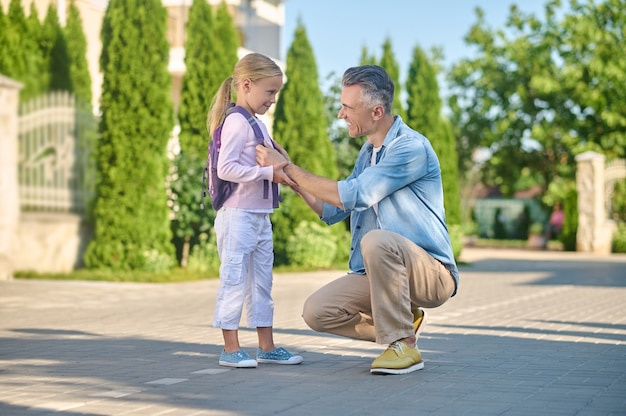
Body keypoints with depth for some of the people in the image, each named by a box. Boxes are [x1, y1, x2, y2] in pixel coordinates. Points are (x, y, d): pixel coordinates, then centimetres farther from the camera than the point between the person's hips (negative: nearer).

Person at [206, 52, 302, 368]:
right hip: (238, 215, -10)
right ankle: (231, 348, 3)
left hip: (261, 216, 10)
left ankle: (266, 347, 19)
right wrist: (269, 173, -23)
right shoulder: (237, 122, -13)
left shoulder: (257, 124, 16)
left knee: (262, 281, 13)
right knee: (235, 279, -4)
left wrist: (280, 168, 7)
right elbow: (226, 168, -22)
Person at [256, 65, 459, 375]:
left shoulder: (412, 148, -17)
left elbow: (351, 196, -21)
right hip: (378, 273, 8)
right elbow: (332, 211, 19)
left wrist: (287, 168, -13)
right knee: (316, 312, -11)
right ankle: (403, 321, 10)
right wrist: (290, 179, 7)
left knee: (376, 241, -37)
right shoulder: (368, 151, 14)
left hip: (432, 272, -8)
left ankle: (404, 346, -22)